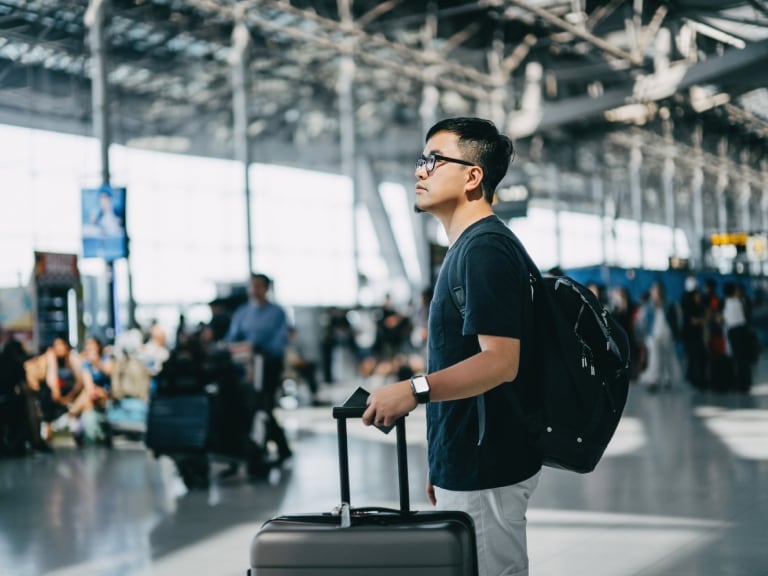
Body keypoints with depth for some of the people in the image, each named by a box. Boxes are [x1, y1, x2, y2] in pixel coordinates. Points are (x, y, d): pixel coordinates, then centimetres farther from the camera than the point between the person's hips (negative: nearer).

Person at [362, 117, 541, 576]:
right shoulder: (472, 247, 16)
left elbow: (501, 361, -26)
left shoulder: (484, 252, -17)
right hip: (466, 464, 10)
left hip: (486, 470, -10)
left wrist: (415, 390, -35)